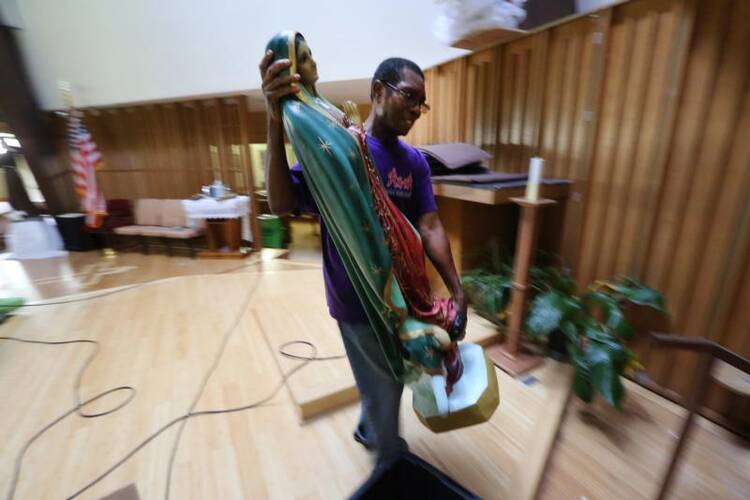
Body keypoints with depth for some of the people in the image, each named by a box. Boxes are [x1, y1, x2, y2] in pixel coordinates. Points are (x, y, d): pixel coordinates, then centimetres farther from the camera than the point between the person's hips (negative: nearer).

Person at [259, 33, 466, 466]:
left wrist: (457, 289, -12)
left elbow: (430, 227, -5)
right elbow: (282, 205, -25)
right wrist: (277, 122, -37)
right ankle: (393, 462, 46)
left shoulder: (415, 161, 2)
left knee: (389, 378, 26)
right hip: (359, 298, -6)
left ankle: (368, 430, 58)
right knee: (384, 385, 14)